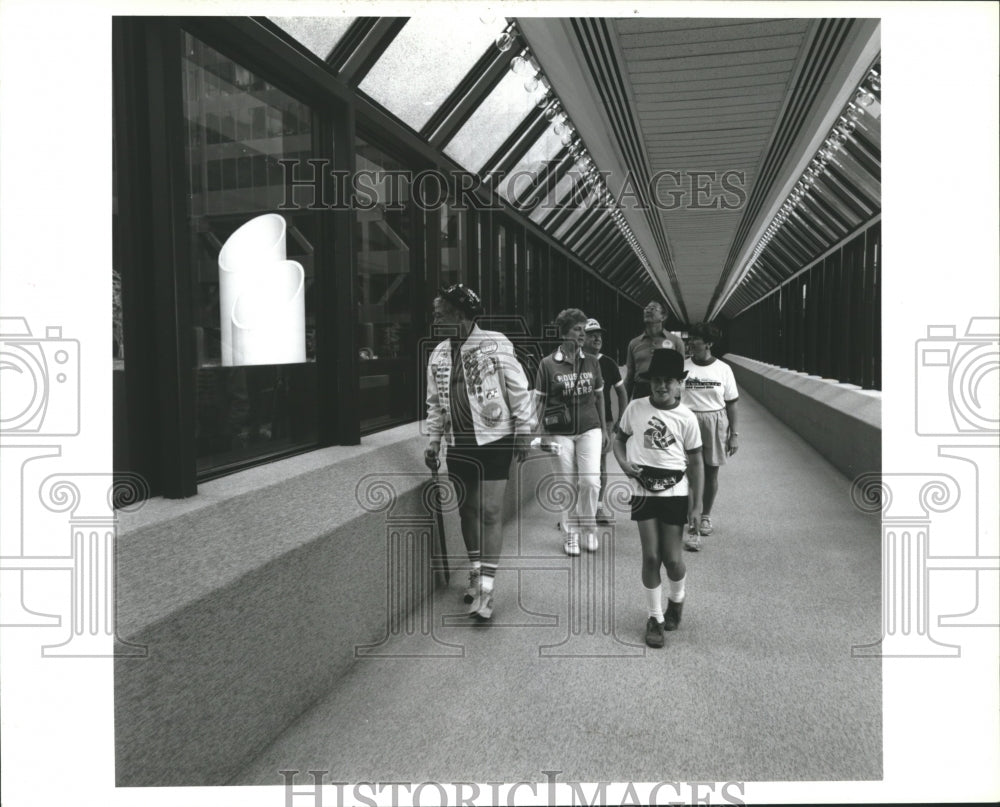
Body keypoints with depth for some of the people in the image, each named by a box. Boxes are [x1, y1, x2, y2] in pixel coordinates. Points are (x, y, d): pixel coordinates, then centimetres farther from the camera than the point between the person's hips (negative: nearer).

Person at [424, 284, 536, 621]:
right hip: (459, 443, 5)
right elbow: (435, 402, 13)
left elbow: (519, 390, -7)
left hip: (494, 440, -5)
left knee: (490, 512, -6)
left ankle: (486, 588, 0)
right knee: (467, 509, 13)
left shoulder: (495, 344, -10)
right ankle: (476, 572, 31)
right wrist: (433, 441, 9)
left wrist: (524, 432, -8)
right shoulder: (439, 354, 6)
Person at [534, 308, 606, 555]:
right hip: (560, 433, -2)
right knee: (568, 484, 4)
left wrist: (604, 429, 13)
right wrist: (540, 433, -3)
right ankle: (571, 532, 20)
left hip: (589, 429, 2)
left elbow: (598, 398, 13)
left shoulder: (592, 362, 6)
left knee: (591, 481, -8)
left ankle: (589, 527, 15)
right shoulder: (548, 364, -4)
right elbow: (541, 401, 1)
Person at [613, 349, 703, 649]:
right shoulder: (635, 408, -2)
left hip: (675, 492, -1)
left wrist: (697, 502, -2)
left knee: (672, 558, 2)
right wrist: (623, 462, -8)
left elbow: (695, 461, -1)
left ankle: (676, 599, 35)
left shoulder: (686, 418, -6)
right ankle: (655, 617, 18)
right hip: (643, 490, 1)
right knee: (651, 556, 1)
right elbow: (620, 437, 12)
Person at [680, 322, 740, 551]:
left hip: (716, 423, 2)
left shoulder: (723, 369, 0)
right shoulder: (682, 367, -2)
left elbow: (731, 403, 5)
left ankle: (706, 516, 37)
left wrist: (733, 435, 3)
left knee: (711, 473, 13)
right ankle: (693, 530, -5)